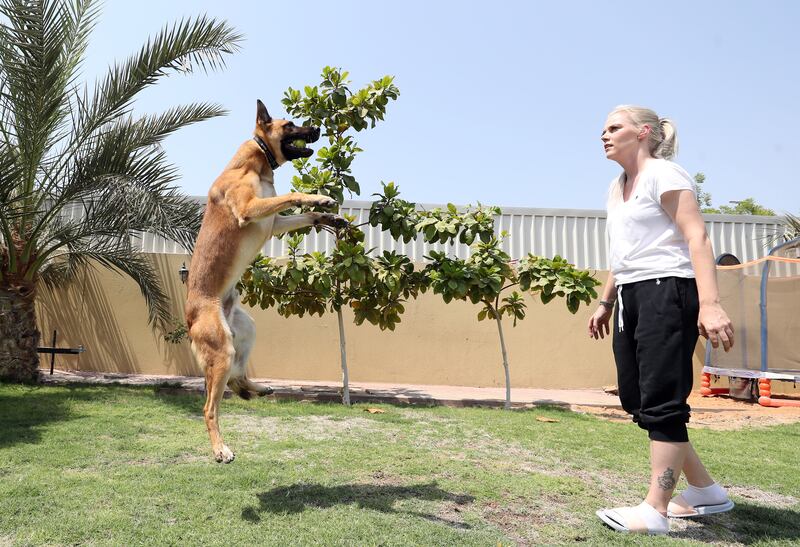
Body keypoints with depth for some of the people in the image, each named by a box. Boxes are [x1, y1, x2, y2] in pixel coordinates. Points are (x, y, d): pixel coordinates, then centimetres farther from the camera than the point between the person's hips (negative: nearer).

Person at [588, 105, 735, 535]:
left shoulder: (663, 174, -6)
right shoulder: (617, 186, 20)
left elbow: (697, 237, -16)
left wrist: (709, 304, -26)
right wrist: (605, 302, 24)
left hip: (667, 290, -9)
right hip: (631, 297, 9)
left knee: (660, 400, -8)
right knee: (635, 398, 9)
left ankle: (654, 512, 1)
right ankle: (705, 490, 23)